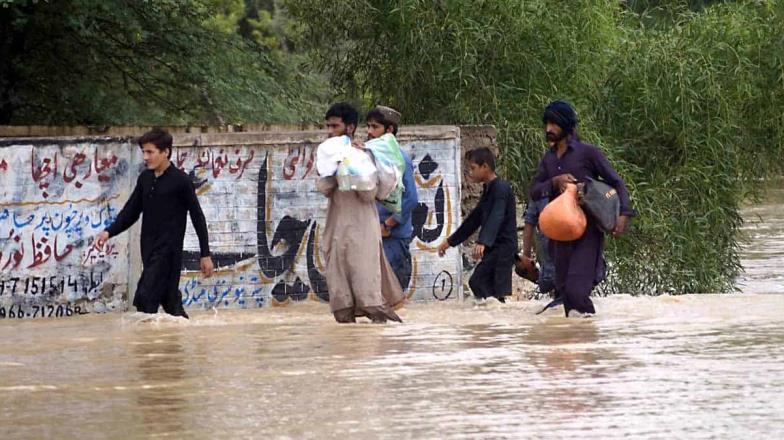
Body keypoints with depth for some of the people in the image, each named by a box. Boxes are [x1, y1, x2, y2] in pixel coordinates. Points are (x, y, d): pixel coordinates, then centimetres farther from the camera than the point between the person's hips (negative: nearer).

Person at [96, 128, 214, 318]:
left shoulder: (180, 180, -9)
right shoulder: (145, 179, 10)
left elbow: (197, 216, -5)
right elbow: (131, 211, 15)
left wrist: (205, 254, -3)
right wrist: (109, 232, -2)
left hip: (169, 250, -7)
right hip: (149, 249, 7)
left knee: (145, 300, -15)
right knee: (169, 301, 11)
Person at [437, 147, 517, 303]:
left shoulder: (500, 188, -13)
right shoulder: (488, 190, 17)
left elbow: (495, 218, -29)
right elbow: (473, 220, 26)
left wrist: (482, 242, -43)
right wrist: (450, 241, 28)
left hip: (502, 247, -10)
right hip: (494, 249, 10)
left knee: (478, 282, -17)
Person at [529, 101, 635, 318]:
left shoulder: (587, 152, -4)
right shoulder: (549, 158, 14)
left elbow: (616, 182, -3)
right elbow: (534, 191, 7)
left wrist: (623, 214, -15)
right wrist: (554, 182, -13)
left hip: (587, 229, -6)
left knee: (576, 289, -18)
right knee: (563, 288, 7)